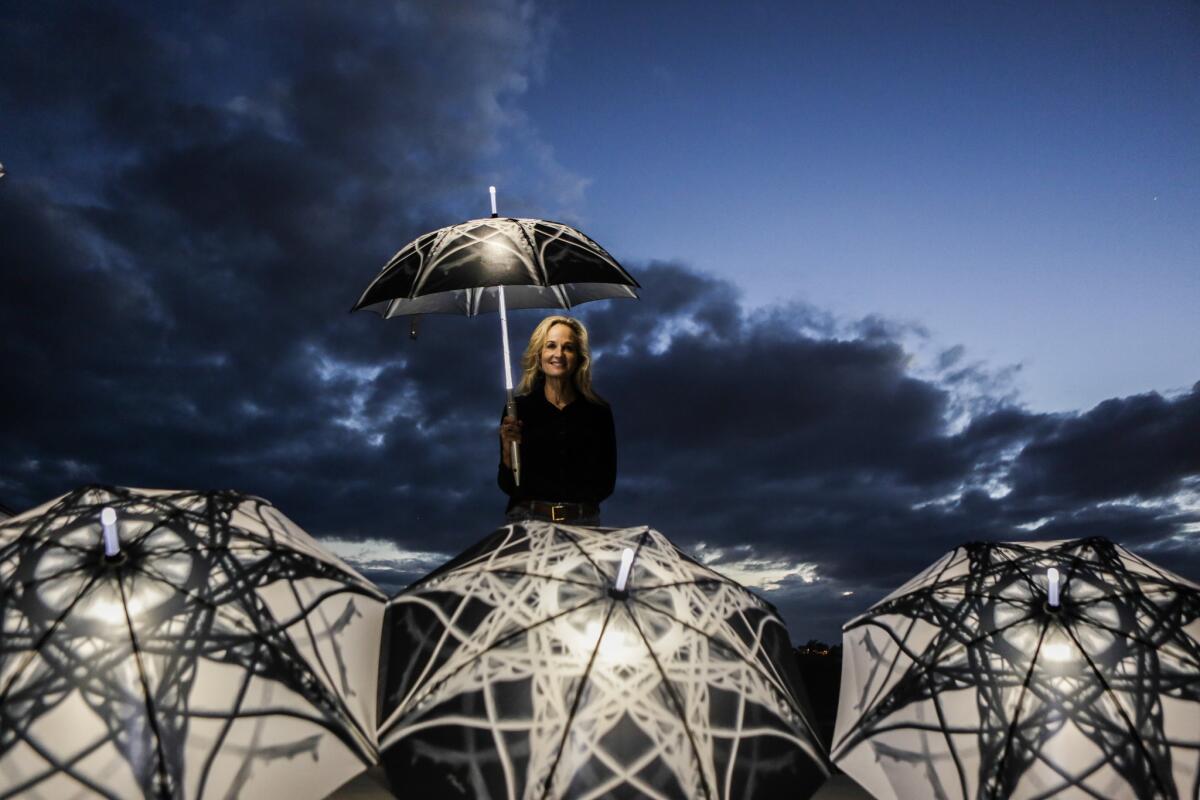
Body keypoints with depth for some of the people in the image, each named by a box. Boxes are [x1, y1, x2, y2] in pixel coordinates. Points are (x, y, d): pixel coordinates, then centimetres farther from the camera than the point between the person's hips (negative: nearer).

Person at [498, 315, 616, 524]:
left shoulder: (599, 411, 3)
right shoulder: (518, 408, 2)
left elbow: (605, 484, 8)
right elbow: (507, 485, 1)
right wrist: (508, 447, -14)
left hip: (582, 522, 1)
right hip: (527, 519, -1)